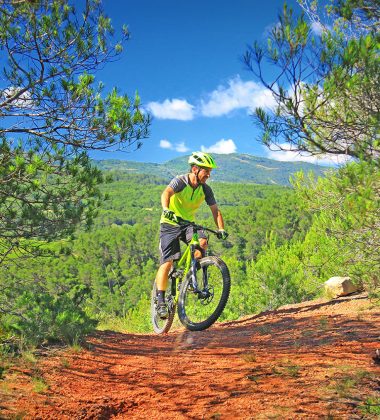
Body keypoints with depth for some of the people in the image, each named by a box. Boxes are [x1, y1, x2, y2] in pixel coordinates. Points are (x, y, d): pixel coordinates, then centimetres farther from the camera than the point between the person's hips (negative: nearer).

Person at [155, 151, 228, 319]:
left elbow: (215, 211, -5)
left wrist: (221, 229, -22)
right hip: (170, 224, -4)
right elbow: (166, 193, -38)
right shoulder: (180, 181, -19)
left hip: (188, 224, 4)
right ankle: (161, 302, -8)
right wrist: (166, 209, -59)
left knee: (202, 242, -27)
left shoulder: (206, 189, -4)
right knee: (167, 262, -13)